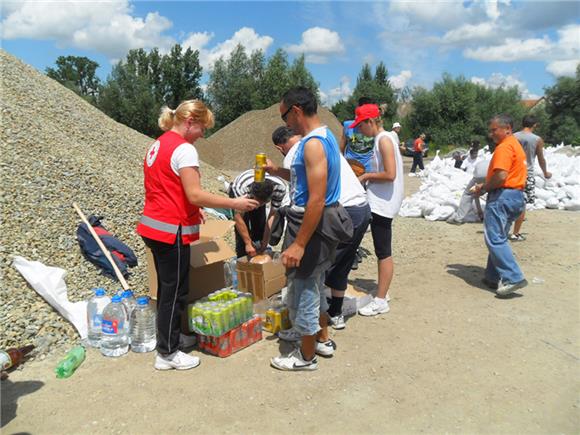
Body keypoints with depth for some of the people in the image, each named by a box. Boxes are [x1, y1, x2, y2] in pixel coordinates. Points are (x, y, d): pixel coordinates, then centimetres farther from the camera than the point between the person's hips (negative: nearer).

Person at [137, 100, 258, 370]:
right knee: (175, 292, 3)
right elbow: (195, 195, -22)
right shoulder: (184, 149, -16)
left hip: (153, 226, 9)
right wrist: (235, 203, -17)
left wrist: (189, 209, 20)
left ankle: (168, 337, 35)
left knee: (167, 287, 20)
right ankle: (167, 354, 16)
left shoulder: (158, 145, 13)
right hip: (171, 231, -9)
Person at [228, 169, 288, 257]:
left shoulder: (280, 188, -37)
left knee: (260, 227, -1)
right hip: (236, 192, -2)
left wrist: (265, 241, -29)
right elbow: (238, 217, -36)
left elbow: (273, 215, -29)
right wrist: (248, 243, -36)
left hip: (260, 194, 2)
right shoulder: (242, 189, -44)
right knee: (241, 230, -13)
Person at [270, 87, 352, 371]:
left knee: (302, 290, 4)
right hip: (318, 221, 10)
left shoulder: (313, 144, -21)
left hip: (311, 224, -10)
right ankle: (321, 340, 40)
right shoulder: (324, 136, 11)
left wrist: (299, 244, -25)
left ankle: (306, 357, 22)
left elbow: (317, 200, -26)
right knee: (314, 285, 23)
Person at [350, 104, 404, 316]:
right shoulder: (381, 139, 14)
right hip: (379, 203, 10)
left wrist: (366, 176, -11)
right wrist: (368, 176, 9)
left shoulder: (384, 140, -15)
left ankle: (381, 301, 6)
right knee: (382, 252, 16)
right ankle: (382, 293, 28)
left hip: (383, 203, -10)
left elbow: (390, 174, -23)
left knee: (383, 252, -3)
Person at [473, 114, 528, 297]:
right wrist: (485, 186, 10)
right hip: (516, 195, 11)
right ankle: (494, 277, 19)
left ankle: (513, 278, -11)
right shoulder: (515, 145, 20)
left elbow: (501, 176, -24)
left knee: (495, 239, -9)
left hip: (503, 196, -11)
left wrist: (483, 188, -9)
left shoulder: (504, 147, -13)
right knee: (498, 238, 14)